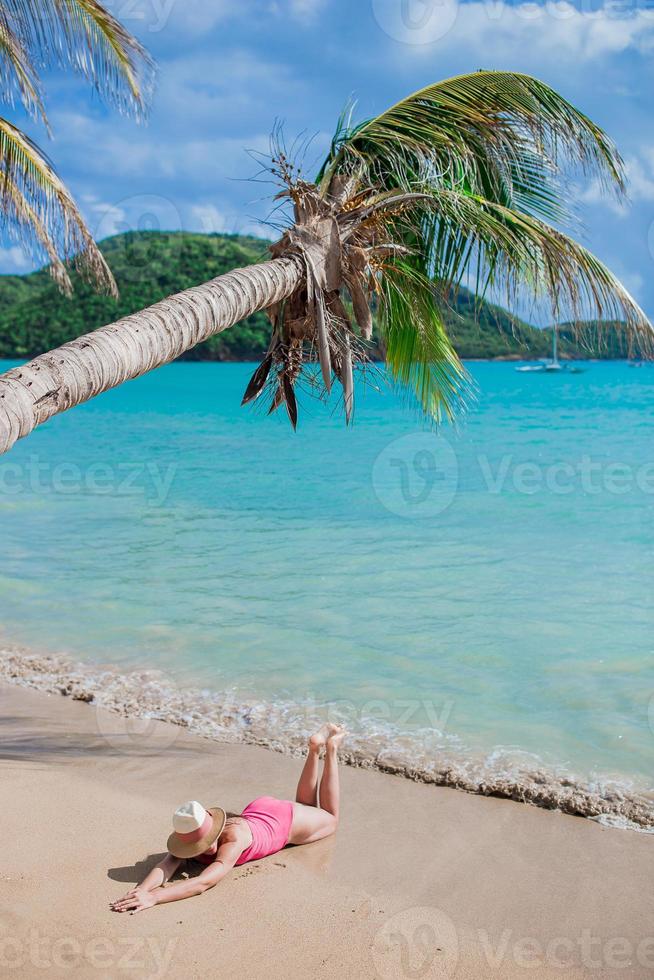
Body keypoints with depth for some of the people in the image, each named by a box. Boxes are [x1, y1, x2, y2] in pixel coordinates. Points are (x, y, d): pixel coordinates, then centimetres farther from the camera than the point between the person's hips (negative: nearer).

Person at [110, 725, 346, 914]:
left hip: (284, 818, -4)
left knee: (330, 820, 26)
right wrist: (142, 890, -68)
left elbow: (202, 883, -59)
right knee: (305, 804, 36)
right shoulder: (190, 836, -33)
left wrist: (153, 898, -71)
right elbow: (167, 864, -46)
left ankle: (331, 749, 31)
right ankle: (315, 749, 41)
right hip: (256, 812, 4)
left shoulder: (234, 837, -48)